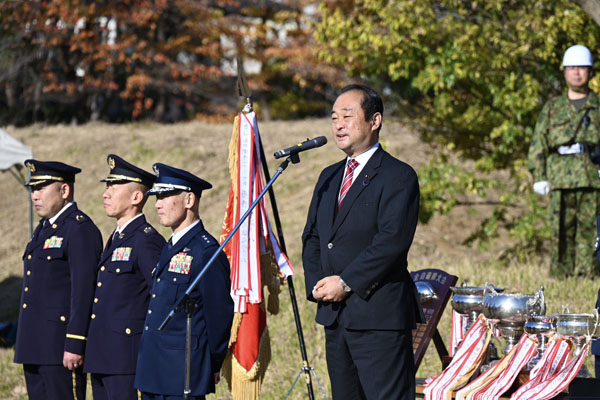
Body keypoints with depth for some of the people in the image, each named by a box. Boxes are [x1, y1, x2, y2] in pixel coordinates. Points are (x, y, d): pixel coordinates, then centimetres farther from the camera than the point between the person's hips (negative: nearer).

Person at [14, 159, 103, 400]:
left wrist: (74, 345, -21)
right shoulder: (44, 228, 19)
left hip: (61, 347, -9)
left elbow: (84, 290, -17)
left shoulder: (80, 229, -11)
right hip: (35, 347, 10)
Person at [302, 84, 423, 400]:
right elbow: (311, 237, 18)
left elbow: (393, 240, -16)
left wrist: (346, 282, -17)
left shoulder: (398, 176, -6)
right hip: (334, 315, 8)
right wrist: (316, 284, 0)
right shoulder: (329, 177, 19)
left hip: (379, 315, -8)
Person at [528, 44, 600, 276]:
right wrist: (539, 177, 3)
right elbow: (538, 144, 12)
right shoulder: (552, 108, 15)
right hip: (561, 181, 1)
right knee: (560, 232, -3)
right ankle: (560, 277, 0)